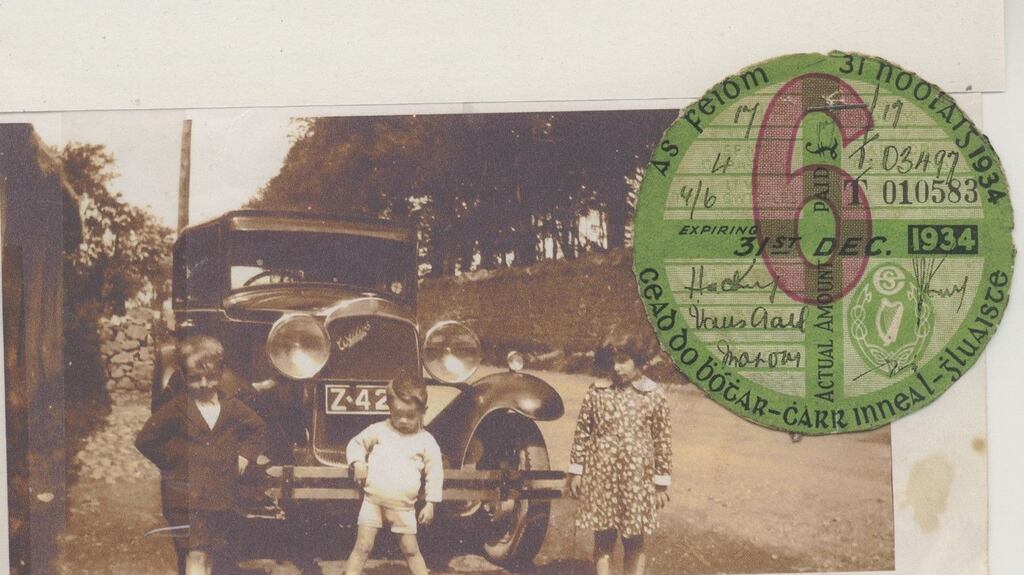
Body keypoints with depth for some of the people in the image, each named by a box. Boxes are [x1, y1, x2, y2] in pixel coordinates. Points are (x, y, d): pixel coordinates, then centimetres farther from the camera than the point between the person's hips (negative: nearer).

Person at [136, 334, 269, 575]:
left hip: (221, 498, 4)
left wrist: (246, 452, 7)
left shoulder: (231, 406, 6)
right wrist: (172, 460, -3)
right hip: (185, 498, -4)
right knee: (195, 555, -13)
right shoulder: (178, 408, -4)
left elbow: (258, 428, 21)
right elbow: (145, 440, -1)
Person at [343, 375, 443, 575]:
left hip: (403, 506, 0)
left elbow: (435, 474, 1)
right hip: (373, 501, 0)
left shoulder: (426, 442, -3)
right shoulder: (379, 431, -1)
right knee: (362, 547, 0)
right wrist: (358, 462, -9)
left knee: (410, 550, 9)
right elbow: (356, 443, 11)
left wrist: (430, 503, -2)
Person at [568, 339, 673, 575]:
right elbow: (581, 432, 6)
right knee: (603, 539, 6)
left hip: (637, 479, -1)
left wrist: (662, 483, 1)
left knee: (634, 542, 8)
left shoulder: (654, 396, -1)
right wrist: (575, 471, 4)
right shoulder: (597, 392, 2)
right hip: (600, 476, 1)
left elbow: (663, 441, 2)